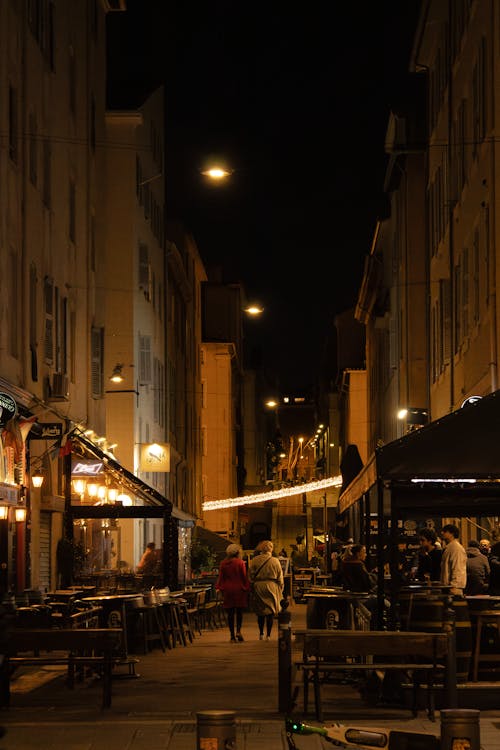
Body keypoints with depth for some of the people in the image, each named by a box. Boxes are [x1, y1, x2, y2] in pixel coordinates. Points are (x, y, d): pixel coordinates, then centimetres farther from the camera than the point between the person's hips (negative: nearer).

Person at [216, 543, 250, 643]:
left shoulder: (223, 564, 2)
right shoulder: (240, 563, -7)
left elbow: (220, 577, 6)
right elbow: (244, 577, -5)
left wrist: (220, 588, 12)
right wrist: (247, 588, 2)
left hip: (227, 590, 2)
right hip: (239, 589, -2)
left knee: (230, 613, 5)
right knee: (239, 612, 7)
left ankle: (232, 636, 5)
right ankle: (238, 631, -11)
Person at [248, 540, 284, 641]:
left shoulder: (254, 561, -5)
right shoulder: (275, 561, -6)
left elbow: (250, 575, -1)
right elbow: (280, 578, -1)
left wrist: (252, 586, 8)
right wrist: (280, 590, 9)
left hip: (258, 587, 1)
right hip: (272, 587, -1)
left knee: (260, 611, 13)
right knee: (270, 611, 6)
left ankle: (261, 633, 14)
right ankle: (268, 635, 4)